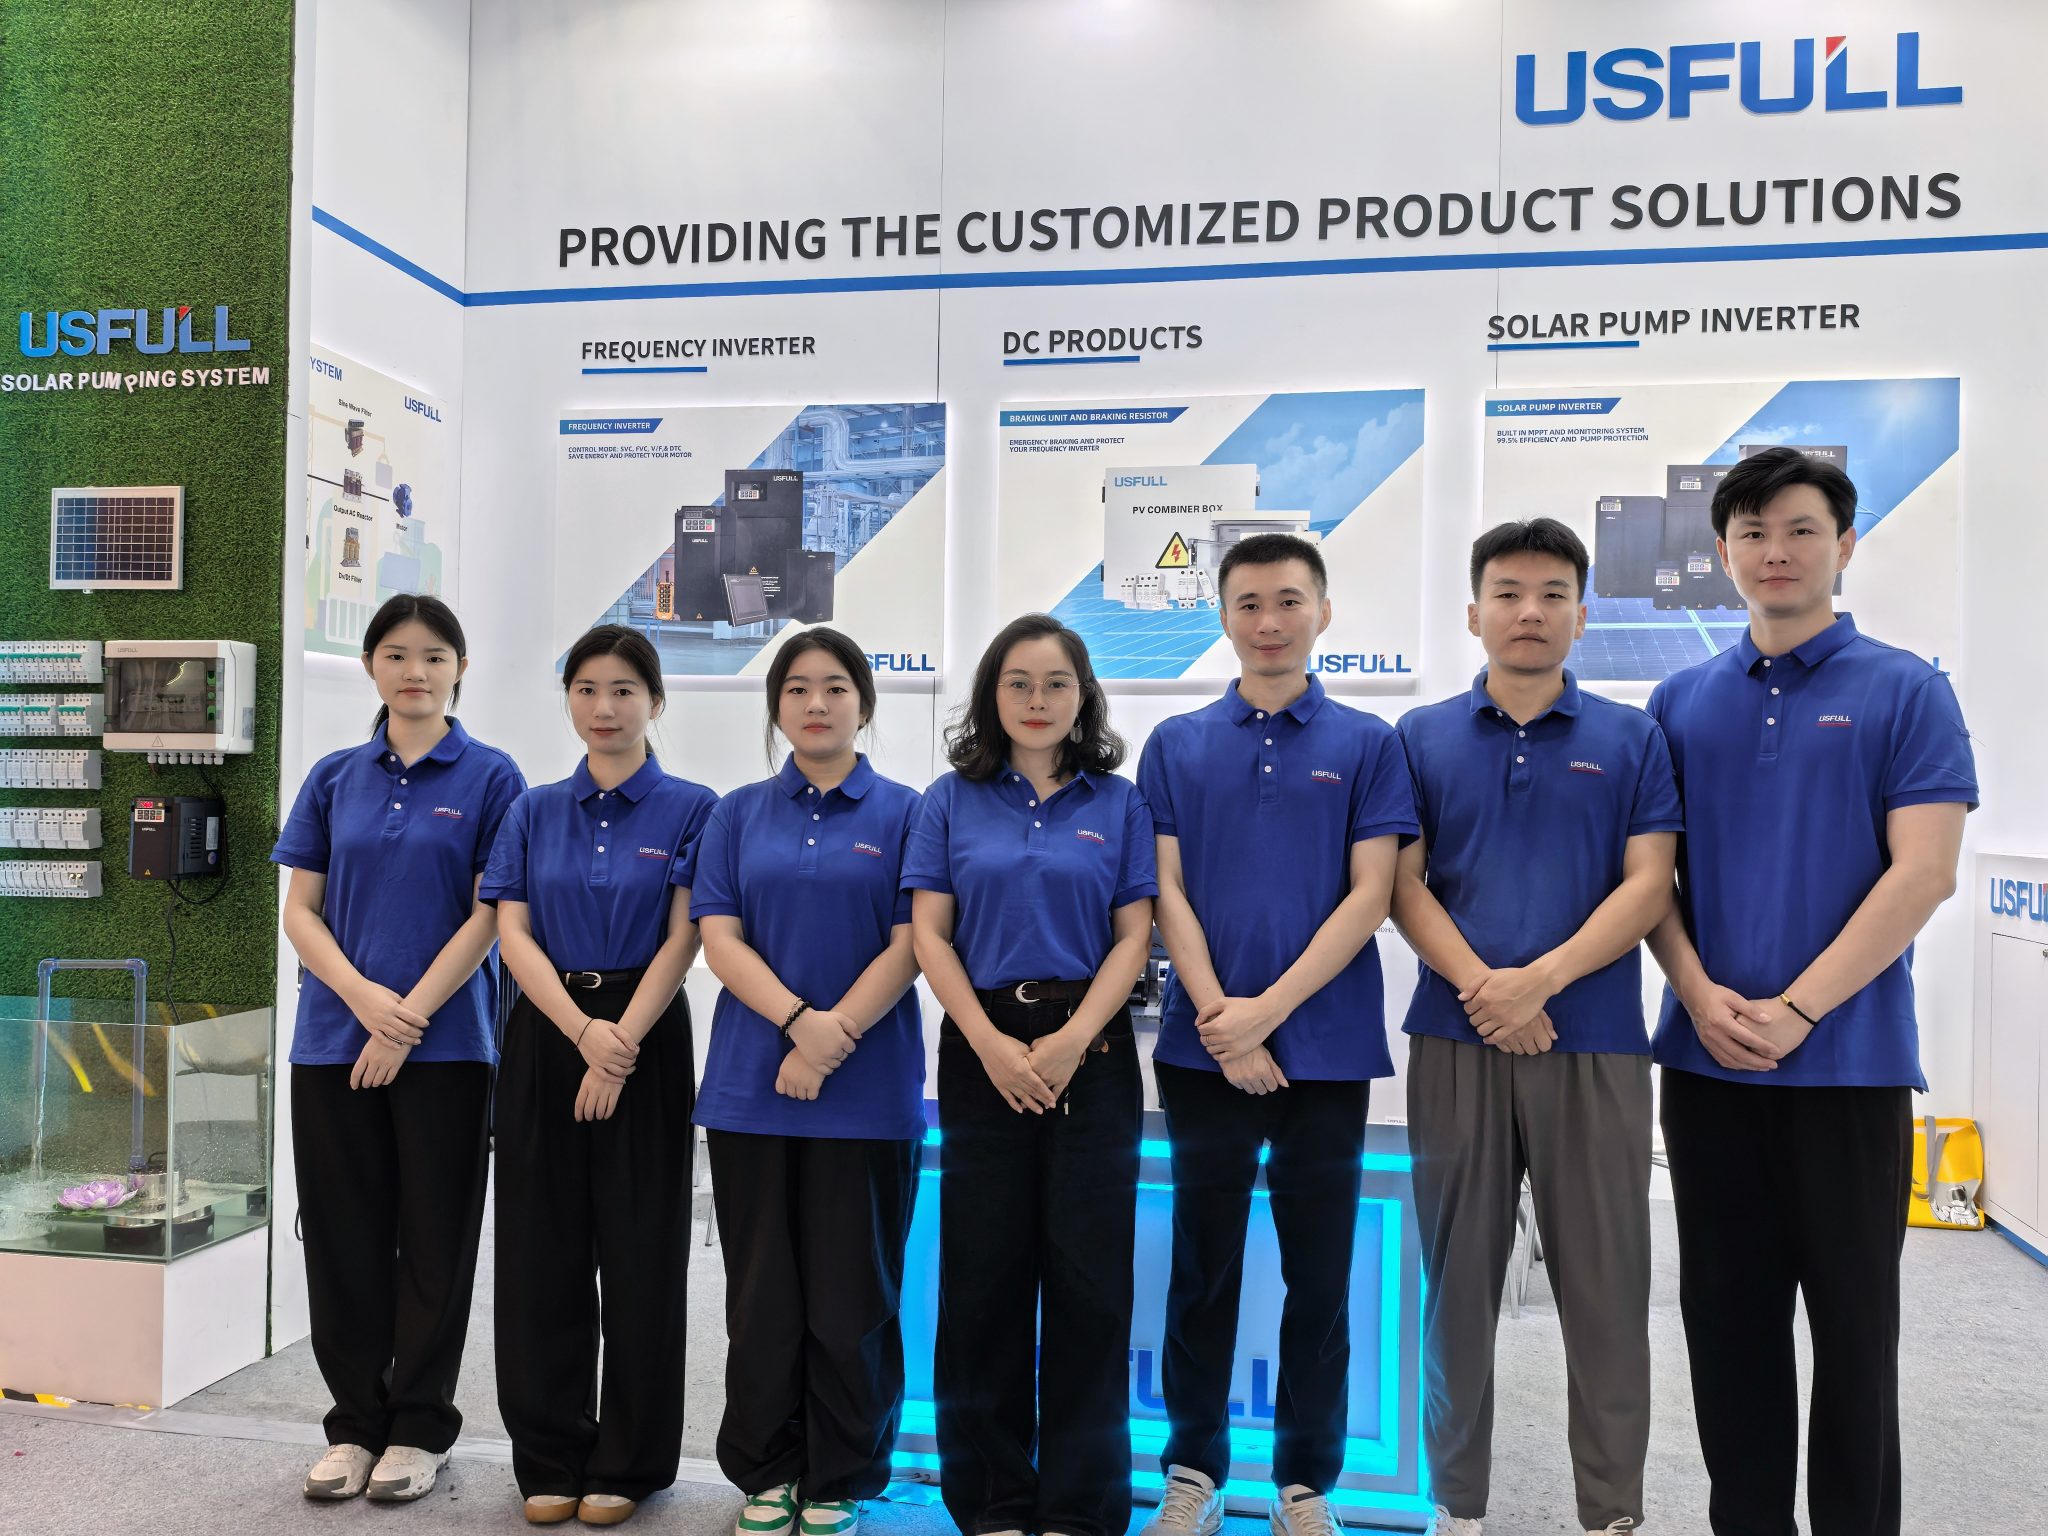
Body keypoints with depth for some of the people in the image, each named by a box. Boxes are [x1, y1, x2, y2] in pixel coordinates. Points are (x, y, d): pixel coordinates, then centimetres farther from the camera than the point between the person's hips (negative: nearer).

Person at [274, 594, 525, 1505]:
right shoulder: (335, 778, 9)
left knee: (432, 1239, 4)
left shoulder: (489, 778, -1)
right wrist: (362, 997, -11)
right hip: (333, 1039, 3)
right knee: (342, 1233, 8)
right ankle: (356, 1422, 23)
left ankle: (420, 1428, 18)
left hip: (444, 1043, -3)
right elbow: (301, 911, 6)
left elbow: (490, 915, -7)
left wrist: (410, 1015, -13)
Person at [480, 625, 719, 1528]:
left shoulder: (689, 809, -1)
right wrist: (582, 1030, -16)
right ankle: (549, 1459, 21)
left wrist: (620, 1044, -17)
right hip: (544, 1036, 3)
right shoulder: (534, 812, 8)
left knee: (639, 1249, 3)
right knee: (542, 1249, 7)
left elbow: (682, 938, -7)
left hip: (645, 1036, -3)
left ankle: (627, 1462, 18)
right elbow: (512, 933, -1)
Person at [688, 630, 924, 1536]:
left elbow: (908, 945, -5)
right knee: (763, 1292, 9)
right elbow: (718, 938, -1)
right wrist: (800, 1020, -16)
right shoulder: (739, 815, 8)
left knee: (852, 1292, 5)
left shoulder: (902, 813, 3)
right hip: (752, 1087, 2)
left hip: (869, 1092, -2)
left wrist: (835, 1039, -16)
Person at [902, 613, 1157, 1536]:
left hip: (1090, 1049, 0)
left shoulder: (1118, 803, 6)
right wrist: (992, 1044, -11)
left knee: (1088, 1276, 1)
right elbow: (930, 933, 1)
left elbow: (1133, 937, 1)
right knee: (985, 1275, 5)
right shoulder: (954, 801, 6)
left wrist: (1071, 1039, -12)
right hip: (982, 1048, 0)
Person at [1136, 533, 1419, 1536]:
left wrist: (1269, 1008, -14)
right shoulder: (1176, 746, 5)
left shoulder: (1366, 745, 3)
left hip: (1326, 1047, 0)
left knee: (1319, 1276, 8)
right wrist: (1219, 1018, -12)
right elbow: (1166, 891, 0)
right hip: (1203, 1049, 1)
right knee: (1203, 1268, 10)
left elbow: (1369, 894, -4)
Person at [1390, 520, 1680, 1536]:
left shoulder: (1632, 739, 5)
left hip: (1596, 1044, 0)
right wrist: (1480, 986, -15)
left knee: (1605, 1283, 5)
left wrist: (1540, 978, -16)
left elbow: (1648, 886, -2)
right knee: (1459, 1277, 8)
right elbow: (1403, 883, 0)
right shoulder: (1423, 738, 6)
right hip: (1456, 1041, 1)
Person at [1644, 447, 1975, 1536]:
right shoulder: (1682, 702, 8)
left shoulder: (1905, 691, -2)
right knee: (1725, 1312, 12)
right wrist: (1700, 994, -9)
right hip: (1704, 1060, 3)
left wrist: (1794, 1011, -15)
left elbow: (1921, 874, -10)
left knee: (1852, 1318, 7)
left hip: (1848, 1059, -3)